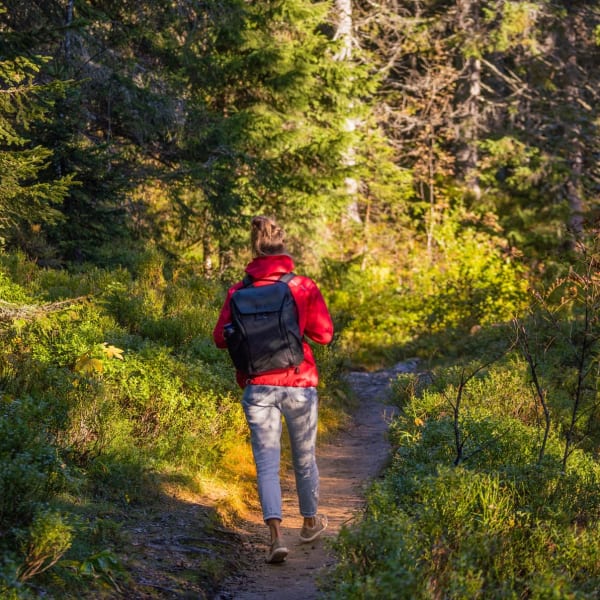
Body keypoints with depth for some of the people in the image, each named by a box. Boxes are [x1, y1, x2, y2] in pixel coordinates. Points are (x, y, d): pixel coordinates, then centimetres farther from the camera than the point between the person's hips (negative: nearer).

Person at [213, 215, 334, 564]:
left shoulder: (240, 292, -3)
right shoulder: (304, 287, -6)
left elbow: (221, 337, 1)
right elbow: (324, 334, -3)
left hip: (258, 386, 0)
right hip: (299, 384, 0)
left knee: (267, 463, 2)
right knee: (304, 458, 18)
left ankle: (276, 534, -16)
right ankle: (310, 522, 36)